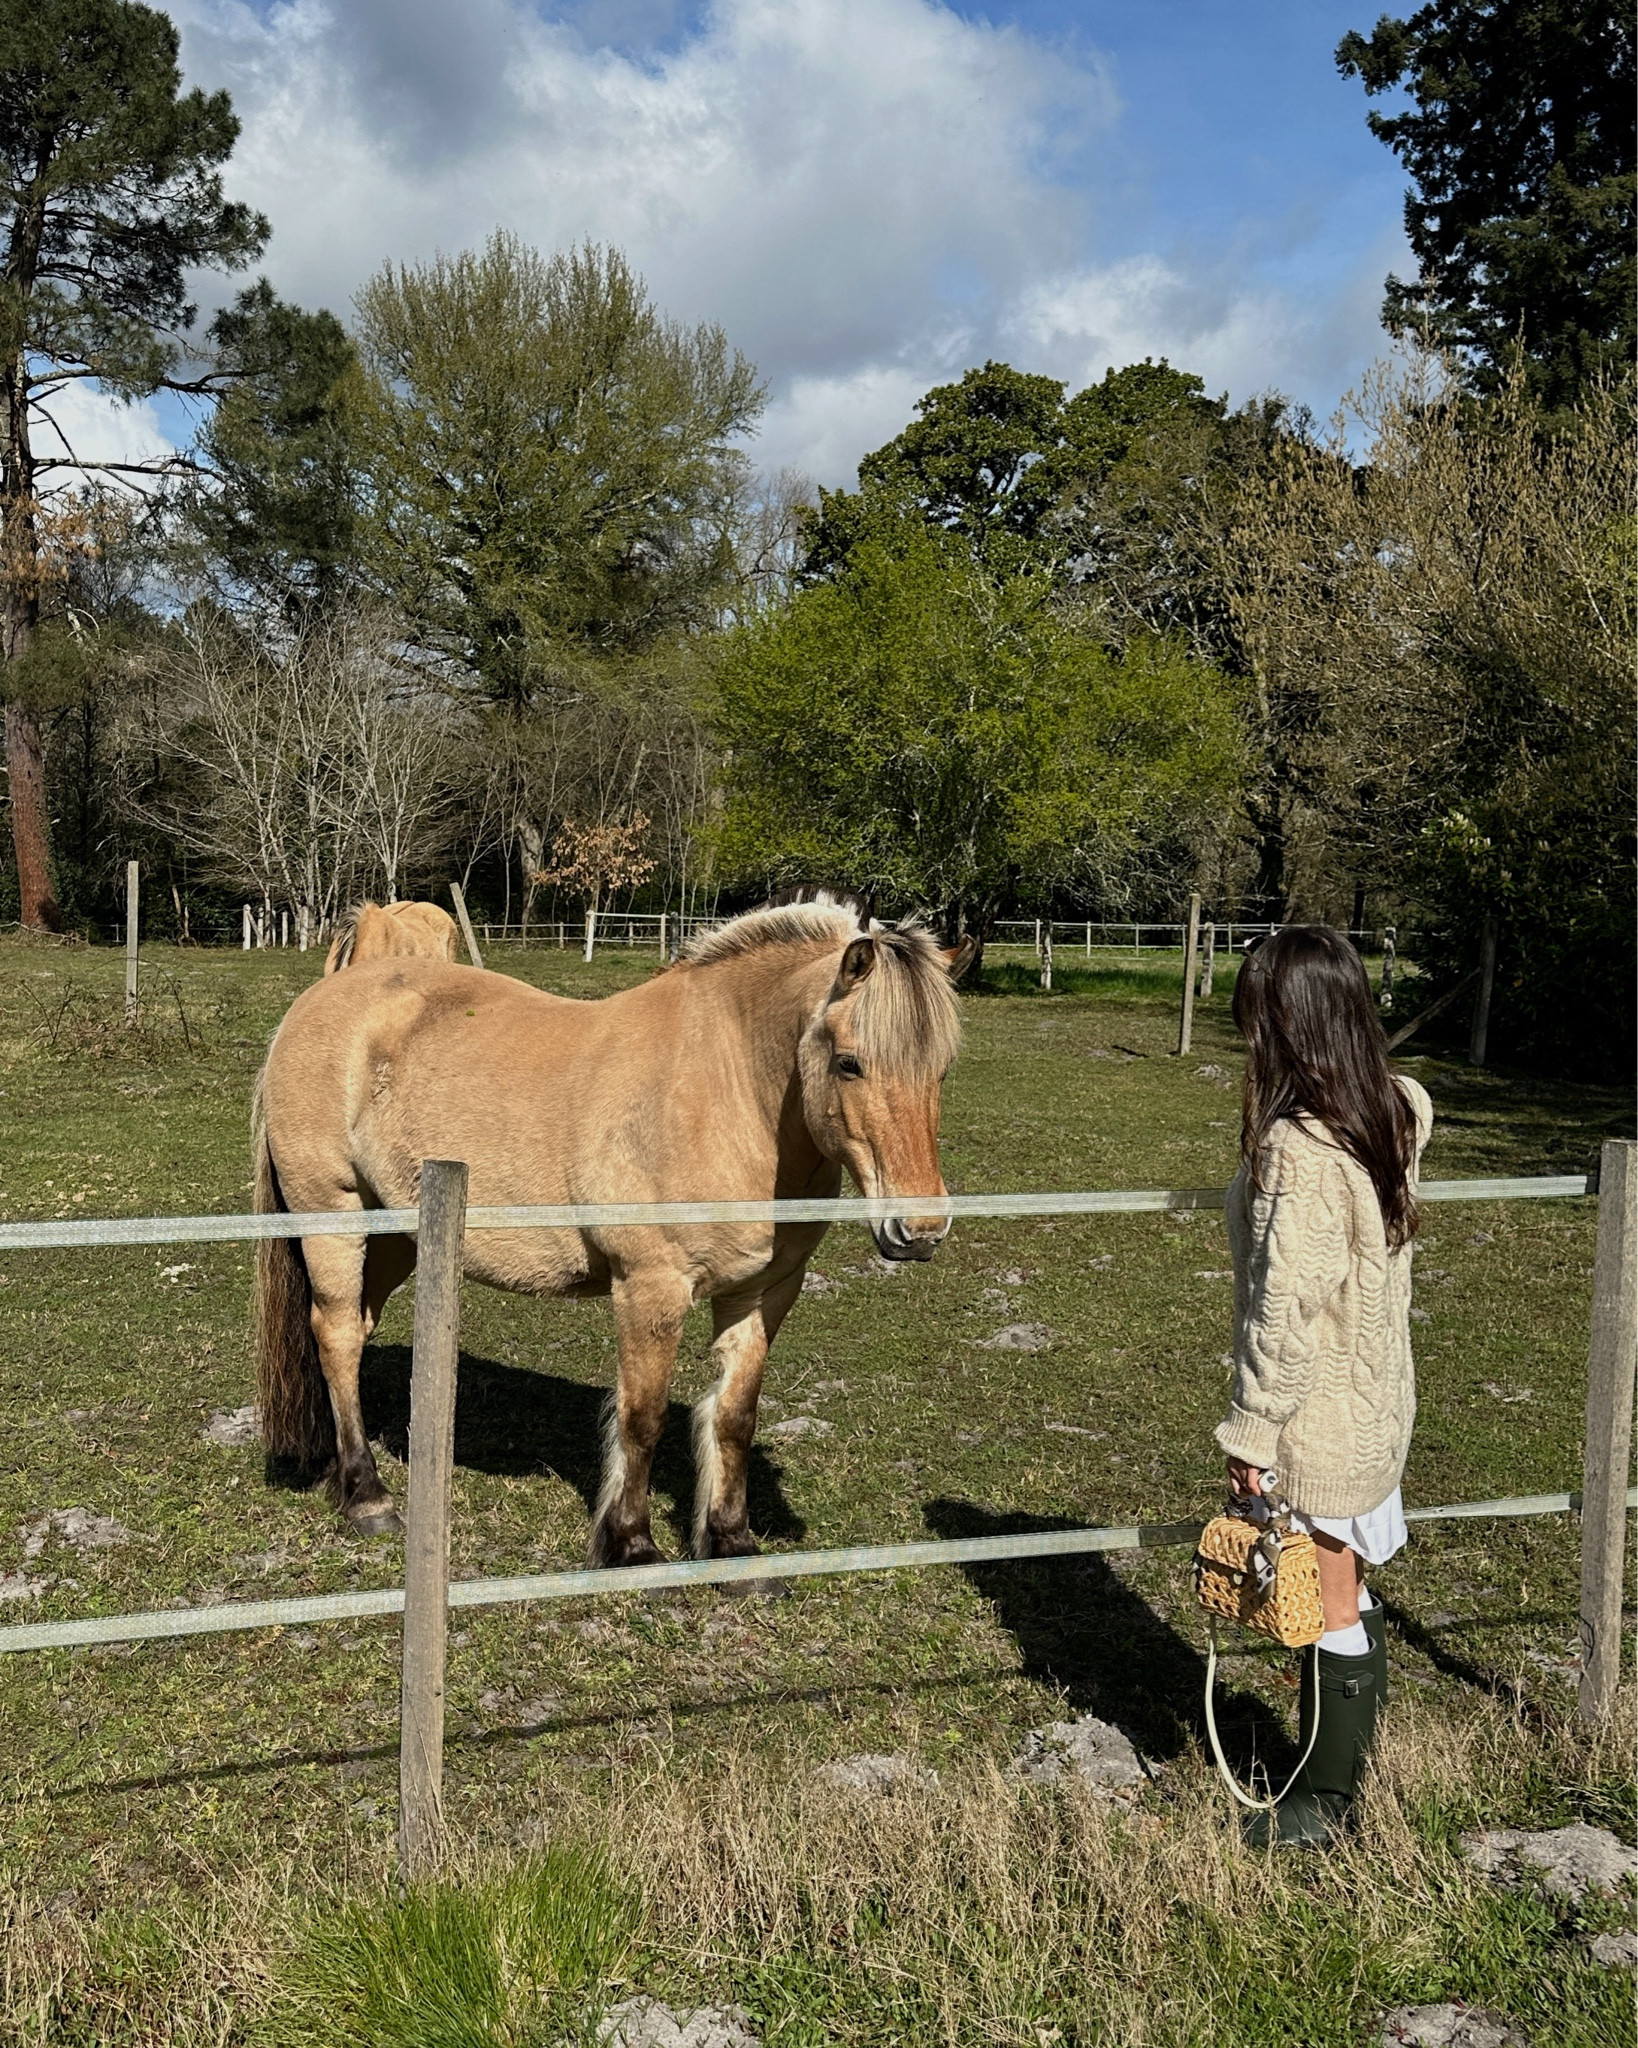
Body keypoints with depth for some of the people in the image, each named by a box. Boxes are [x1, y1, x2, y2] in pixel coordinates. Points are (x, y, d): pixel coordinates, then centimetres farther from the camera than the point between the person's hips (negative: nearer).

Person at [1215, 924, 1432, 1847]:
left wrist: (1252, 1431, -15)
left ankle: (1322, 1803, 24)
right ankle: (1342, 1773, 37)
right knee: (1349, 1598, 21)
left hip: (1318, 1415, -8)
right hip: (1381, 1398, 8)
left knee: (1330, 1610, 7)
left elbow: (1286, 1308, -23)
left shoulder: (1296, 1145, -25)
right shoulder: (1397, 1115, 0)